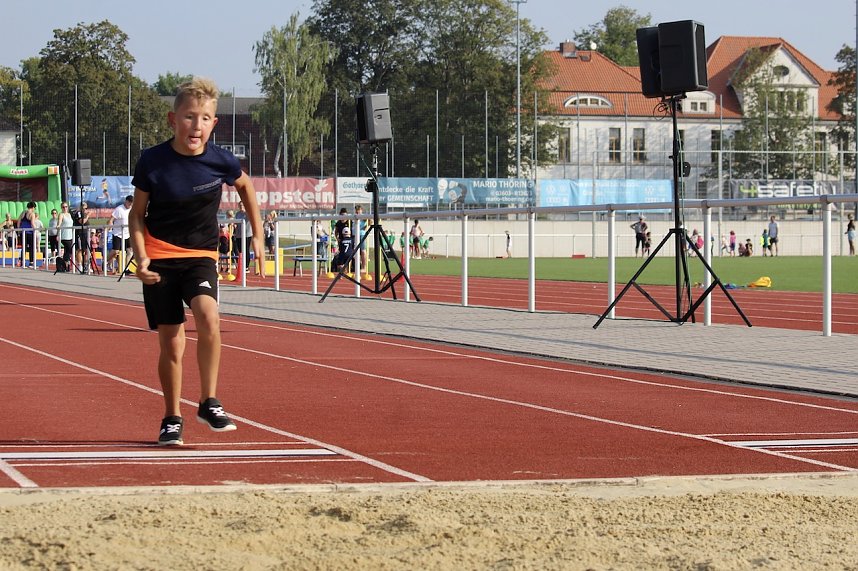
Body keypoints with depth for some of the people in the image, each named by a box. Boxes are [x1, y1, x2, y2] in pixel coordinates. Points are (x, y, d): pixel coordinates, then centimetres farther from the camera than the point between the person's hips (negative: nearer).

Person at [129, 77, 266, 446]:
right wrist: (140, 256, -12)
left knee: (207, 316, -28)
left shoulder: (221, 161, -6)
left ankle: (209, 403, -16)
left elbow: (245, 185, 17)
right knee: (171, 343, 1)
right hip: (160, 257, 0)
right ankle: (172, 419, 20)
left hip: (200, 256, 0)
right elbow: (137, 213, 2)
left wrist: (257, 234, 19)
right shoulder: (152, 161, -10)